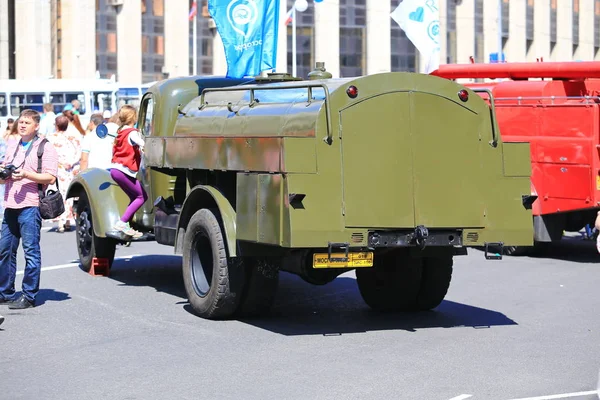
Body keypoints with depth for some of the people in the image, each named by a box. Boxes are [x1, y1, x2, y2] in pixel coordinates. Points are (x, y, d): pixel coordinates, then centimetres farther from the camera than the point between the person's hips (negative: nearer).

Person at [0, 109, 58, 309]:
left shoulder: (45, 148, -1)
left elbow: (51, 178, -9)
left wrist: (26, 174, -20)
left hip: (30, 205, -7)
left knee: (31, 251, -4)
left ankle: (29, 296, -1)